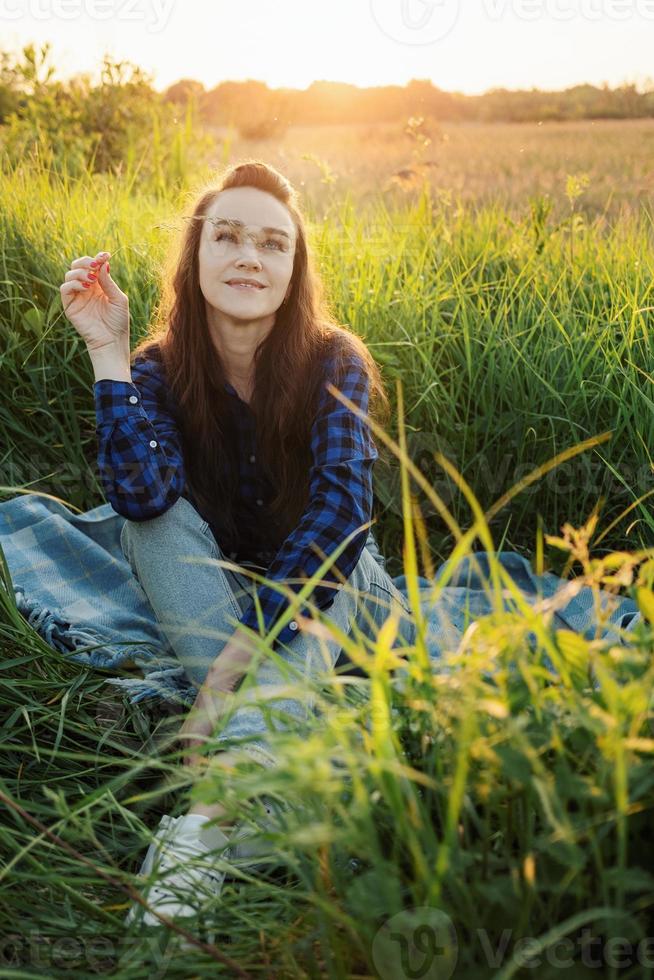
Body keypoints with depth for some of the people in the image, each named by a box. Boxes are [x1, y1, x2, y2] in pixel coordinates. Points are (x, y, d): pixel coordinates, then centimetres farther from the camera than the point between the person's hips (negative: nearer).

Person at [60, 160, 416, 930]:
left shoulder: (332, 363, -16)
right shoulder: (158, 368, -11)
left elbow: (342, 507, -31)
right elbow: (142, 496, -30)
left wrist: (238, 656, -40)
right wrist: (107, 352, -32)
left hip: (317, 592, -1)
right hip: (211, 592, 1)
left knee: (336, 549, -33)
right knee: (155, 520, -26)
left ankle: (214, 813, -50)